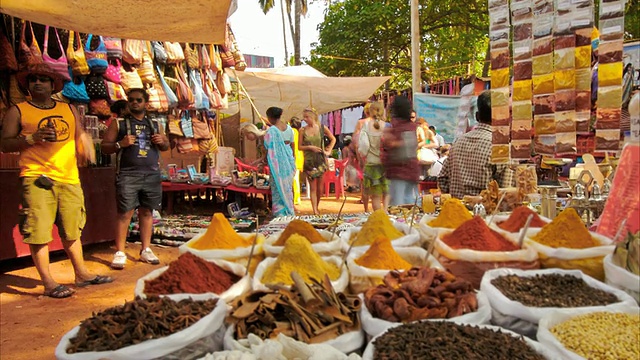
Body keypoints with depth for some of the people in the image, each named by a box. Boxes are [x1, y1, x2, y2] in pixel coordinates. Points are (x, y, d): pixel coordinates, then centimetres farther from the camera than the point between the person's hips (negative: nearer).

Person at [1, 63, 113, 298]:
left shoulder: (69, 109, 17)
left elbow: (81, 136, 22)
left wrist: (86, 146, 0)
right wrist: (32, 138, -14)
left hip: (69, 178, 4)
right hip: (37, 179, -4)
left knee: (72, 230, 12)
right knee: (39, 232, -5)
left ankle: (82, 274, 22)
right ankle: (48, 283, 4)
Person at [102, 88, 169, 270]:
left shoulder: (154, 124, 16)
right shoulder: (119, 124, 7)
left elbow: (166, 146, 24)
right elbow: (104, 147, 5)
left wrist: (162, 142, 2)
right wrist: (120, 144, -13)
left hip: (152, 174, 3)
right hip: (128, 175, -3)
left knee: (147, 212, 7)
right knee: (125, 213, -6)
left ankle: (146, 250, 16)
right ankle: (119, 253, 1)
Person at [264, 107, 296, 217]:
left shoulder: (271, 130, -15)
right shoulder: (288, 127, 5)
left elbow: (269, 148, -14)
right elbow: (292, 144, 11)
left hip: (277, 159, -6)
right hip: (288, 159, 6)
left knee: (279, 187, 1)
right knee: (288, 186, 15)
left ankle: (280, 213, 5)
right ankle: (289, 212, 24)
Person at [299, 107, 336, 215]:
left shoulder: (322, 128, 1)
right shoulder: (302, 130, 0)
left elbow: (333, 139, 14)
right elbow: (299, 146, 2)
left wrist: (329, 150, 5)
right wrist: (310, 147, -13)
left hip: (321, 160, 1)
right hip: (309, 161, -1)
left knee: (320, 187, 7)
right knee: (312, 187, -3)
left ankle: (316, 207, 26)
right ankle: (315, 211, -4)